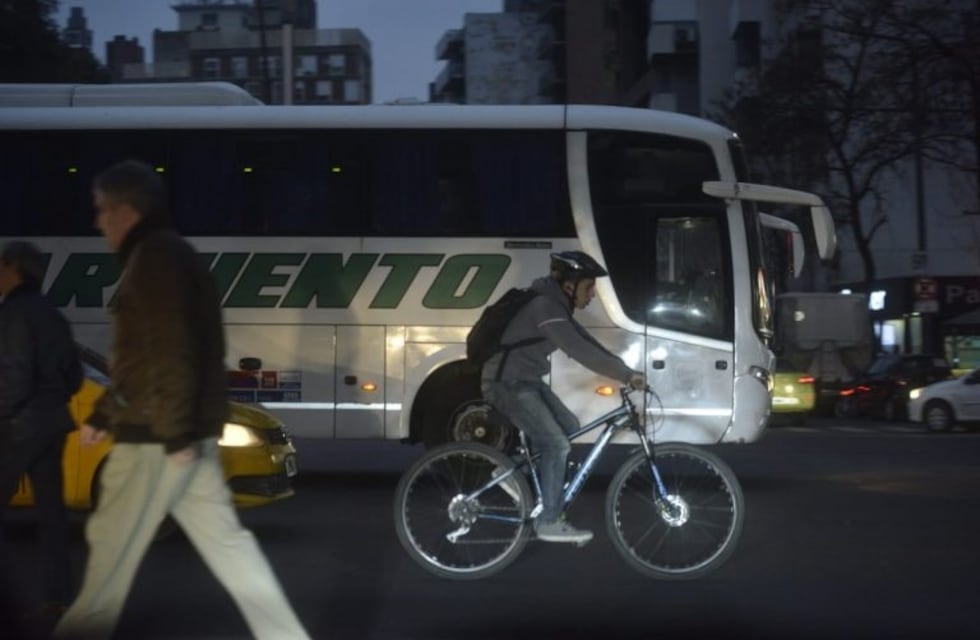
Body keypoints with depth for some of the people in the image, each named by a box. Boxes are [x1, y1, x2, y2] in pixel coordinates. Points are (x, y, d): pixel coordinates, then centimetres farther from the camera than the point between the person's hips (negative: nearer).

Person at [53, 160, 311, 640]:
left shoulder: (156, 256, -12)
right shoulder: (171, 256, 19)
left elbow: (170, 352, -22)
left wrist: (174, 432, -23)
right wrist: (103, 416, 25)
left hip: (156, 435, -10)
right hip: (182, 431, 10)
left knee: (112, 544, 1)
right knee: (224, 540, 8)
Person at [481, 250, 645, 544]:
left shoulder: (555, 304, 8)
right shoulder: (545, 308, -23)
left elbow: (586, 342, 10)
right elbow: (581, 352, -30)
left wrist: (623, 370, 0)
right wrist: (627, 375, -27)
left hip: (526, 381, 10)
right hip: (507, 383, -10)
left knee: (569, 427, 14)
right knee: (557, 444, -13)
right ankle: (549, 522, -6)